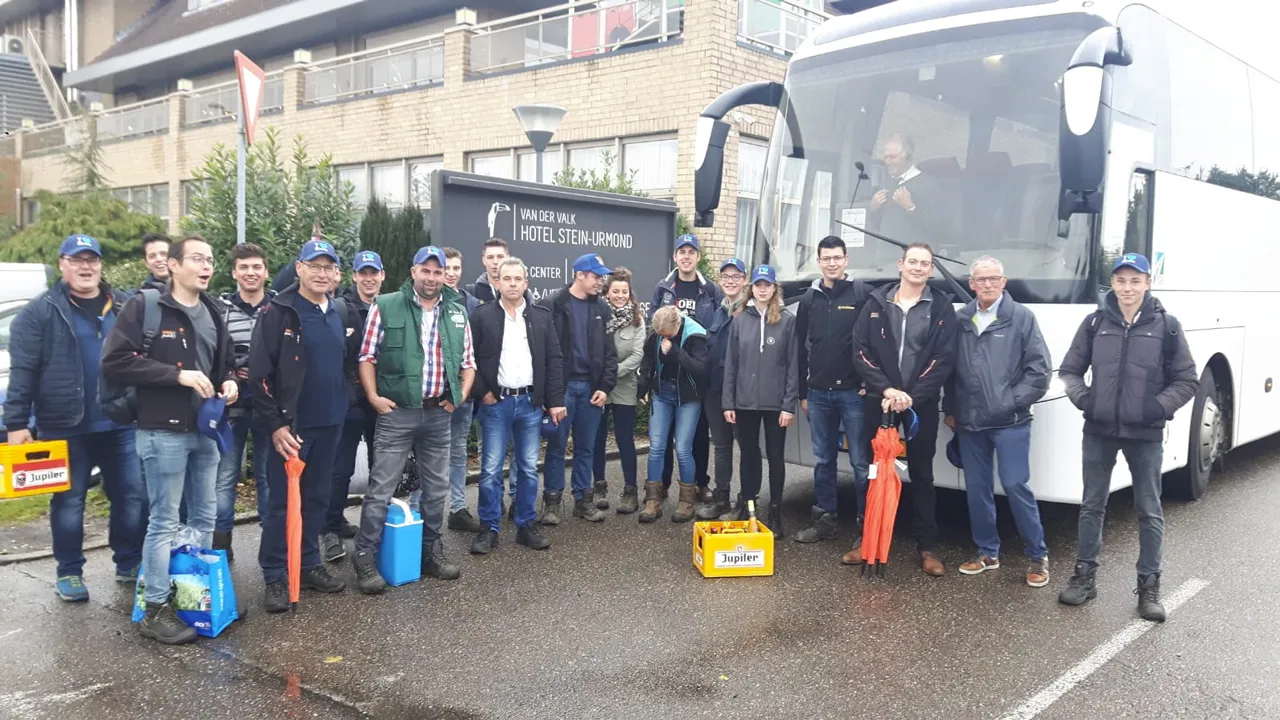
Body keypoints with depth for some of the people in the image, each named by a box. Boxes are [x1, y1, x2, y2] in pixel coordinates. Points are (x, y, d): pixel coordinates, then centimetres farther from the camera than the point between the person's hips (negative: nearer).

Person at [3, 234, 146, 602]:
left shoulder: (125, 307, 8)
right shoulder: (41, 311, -2)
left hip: (120, 423, 3)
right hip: (66, 427, -3)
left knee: (133, 495, 7)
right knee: (69, 501, 8)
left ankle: (130, 564, 22)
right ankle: (69, 572, 20)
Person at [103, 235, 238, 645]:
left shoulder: (213, 313, 13)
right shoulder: (144, 306, -8)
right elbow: (115, 362, -16)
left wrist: (228, 381, 2)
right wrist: (177, 374, -20)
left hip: (205, 430, 7)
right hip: (164, 431, -7)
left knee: (205, 517, 14)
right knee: (164, 522, -2)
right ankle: (155, 611, 7)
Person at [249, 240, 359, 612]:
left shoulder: (342, 313, 7)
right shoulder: (278, 312, -9)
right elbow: (260, 372, -12)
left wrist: (345, 402, 11)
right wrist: (275, 424, -15)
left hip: (330, 423, 5)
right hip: (290, 424, -5)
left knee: (317, 498, 14)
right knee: (282, 502, 2)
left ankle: (309, 565, 27)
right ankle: (275, 576, 13)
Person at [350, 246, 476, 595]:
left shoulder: (457, 313, 9)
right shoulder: (386, 306, -4)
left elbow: (468, 361, 14)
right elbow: (367, 356, -2)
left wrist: (461, 395, 1)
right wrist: (373, 396, -11)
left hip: (439, 413, 4)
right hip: (397, 411, -4)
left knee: (437, 487, 13)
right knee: (381, 488, -3)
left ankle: (431, 551, 27)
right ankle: (365, 557, 8)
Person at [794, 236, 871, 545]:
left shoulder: (861, 293, -2)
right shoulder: (809, 299, 10)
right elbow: (801, 347, 12)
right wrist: (802, 392, 10)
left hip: (853, 391, -4)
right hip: (818, 393, 4)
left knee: (860, 461, -1)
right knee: (823, 460, 11)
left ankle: (867, 525, 7)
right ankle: (825, 519, 21)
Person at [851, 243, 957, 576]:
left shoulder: (941, 307, 1)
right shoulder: (876, 303, 4)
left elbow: (944, 359, -5)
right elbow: (861, 351, -2)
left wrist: (912, 396, -15)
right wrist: (886, 389, -14)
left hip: (922, 405, -1)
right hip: (879, 401, 1)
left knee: (921, 476, 7)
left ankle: (927, 547, 15)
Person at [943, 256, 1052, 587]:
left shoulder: (1022, 317, -2)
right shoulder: (961, 320, 8)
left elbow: (1040, 368, -5)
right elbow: (951, 368, 13)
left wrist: (1013, 402, -10)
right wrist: (950, 409, 10)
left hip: (1009, 422, -4)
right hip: (969, 422, 4)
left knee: (1016, 486, -5)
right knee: (977, 489, 9)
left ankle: (1038, 556, 9)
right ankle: (987, 553, 23)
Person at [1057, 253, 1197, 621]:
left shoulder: (1166, 326, -2)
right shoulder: (1095, 323, 2)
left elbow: (1188, 380, 2)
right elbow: (1069, 370, 8)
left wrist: (1158, 406, -11)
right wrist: (1083, 398, -8)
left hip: (1145, 434, -1)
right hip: (1099, 431, 1)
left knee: (1149, 511, 6)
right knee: (1092, 505, 10)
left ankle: (1149, 586, 17)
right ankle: (1085, 576, 21)